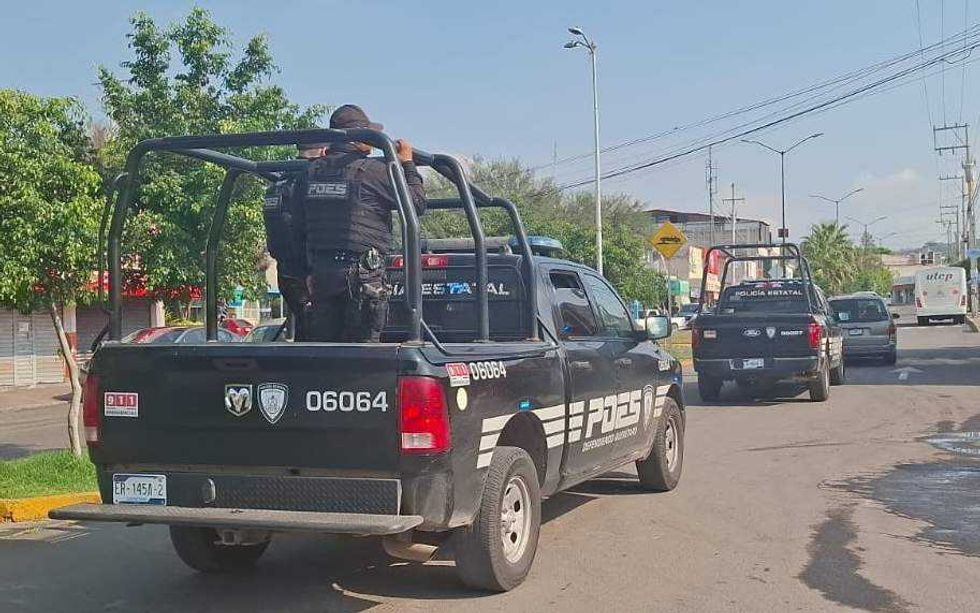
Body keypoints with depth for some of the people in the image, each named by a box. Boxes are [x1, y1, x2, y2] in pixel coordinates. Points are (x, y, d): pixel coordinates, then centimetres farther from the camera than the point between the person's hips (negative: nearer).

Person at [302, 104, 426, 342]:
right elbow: (417, 203, -3)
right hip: (361, 272, -6)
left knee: (322, 346, 11)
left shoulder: (313, 170, 10)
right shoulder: (372, 170, -9)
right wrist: (408, 164, 7)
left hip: (319, 271, 6)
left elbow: (301, 224, 16)